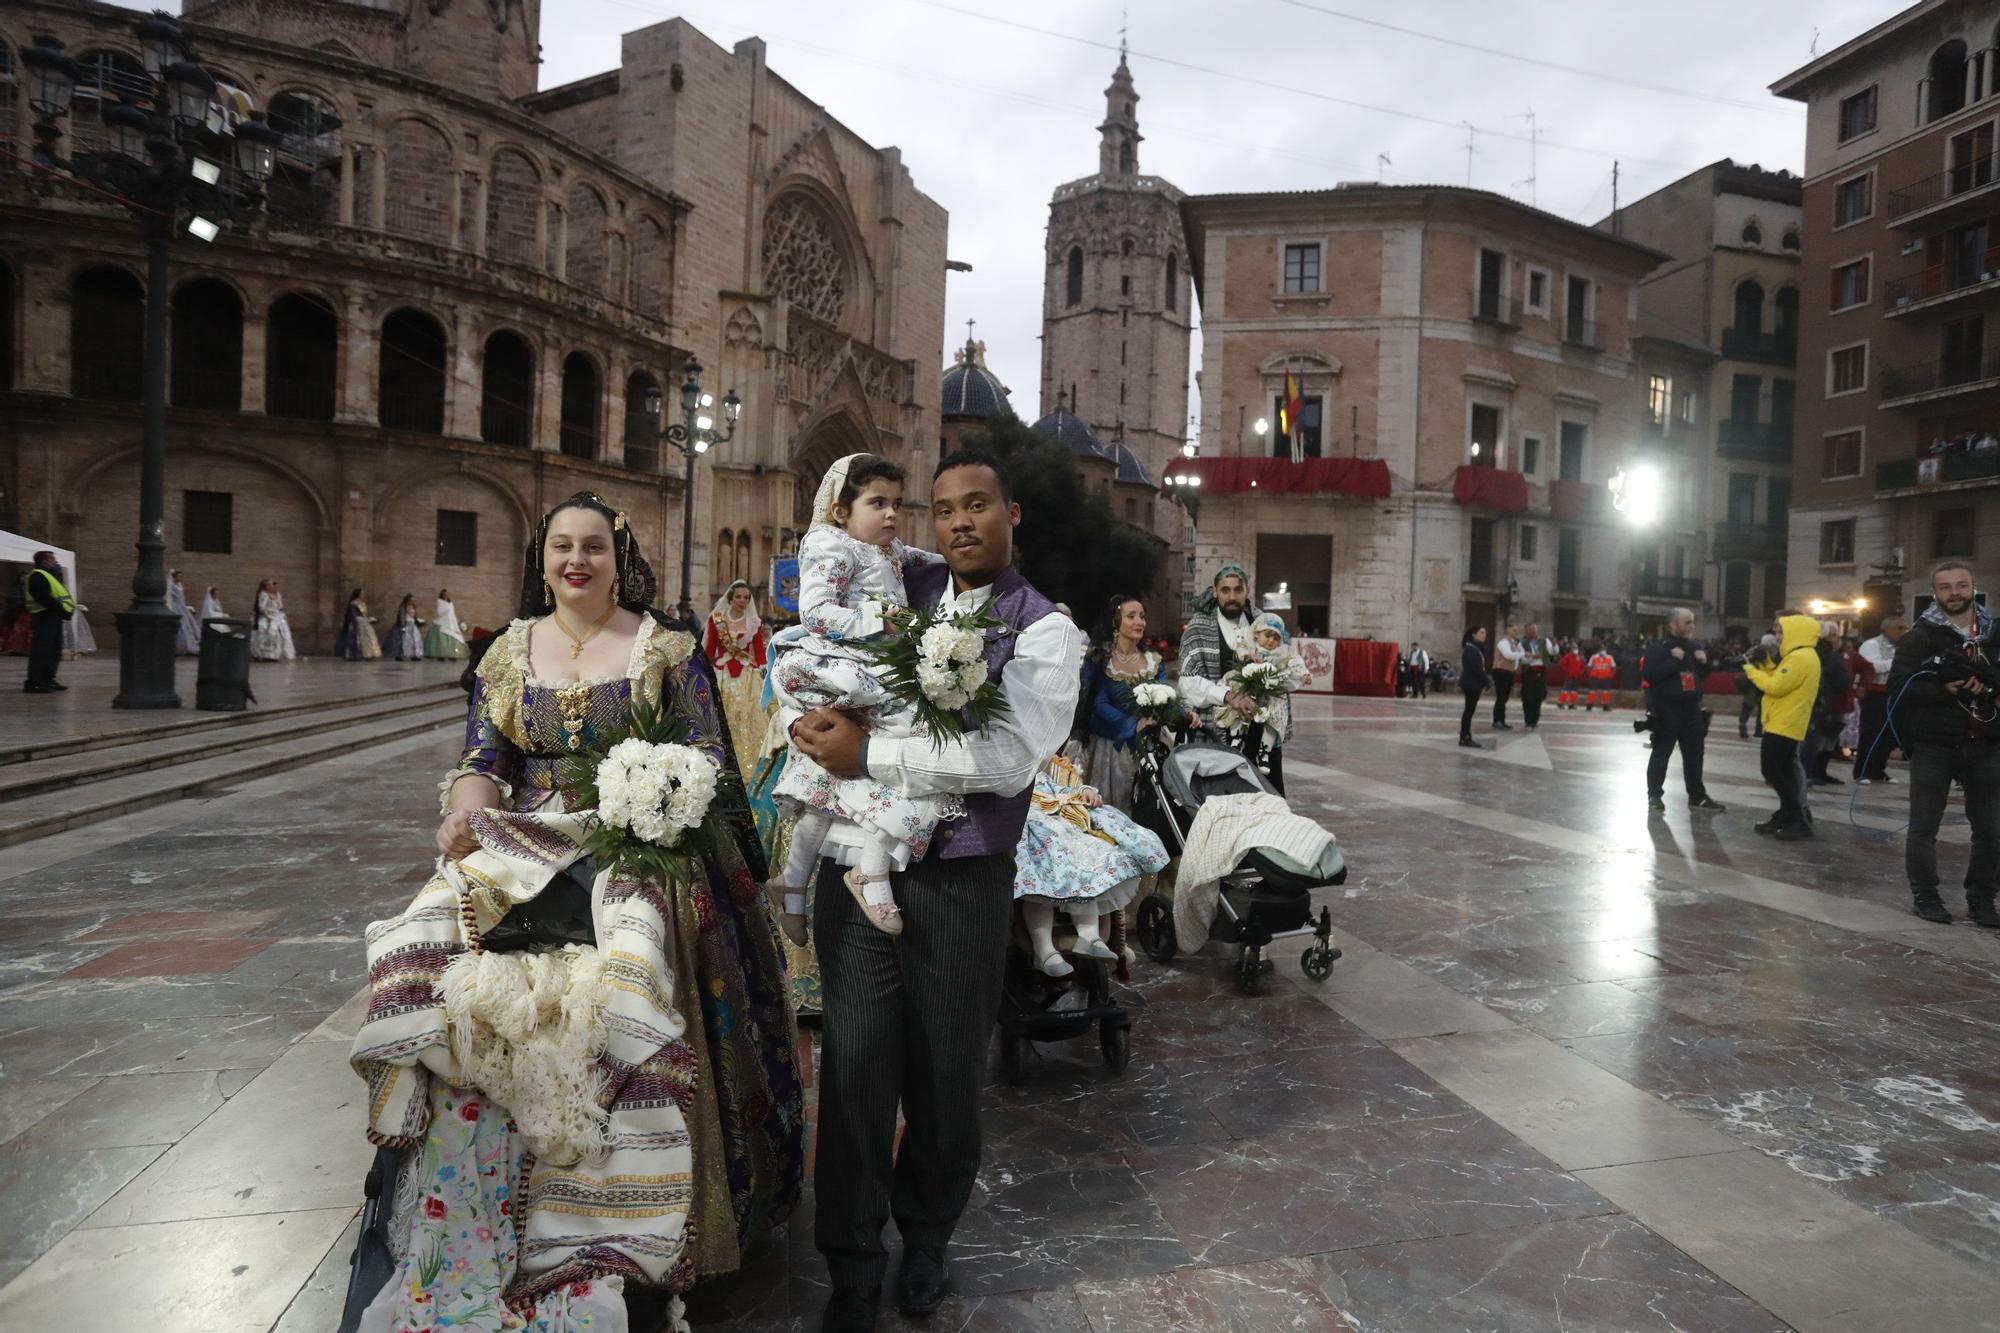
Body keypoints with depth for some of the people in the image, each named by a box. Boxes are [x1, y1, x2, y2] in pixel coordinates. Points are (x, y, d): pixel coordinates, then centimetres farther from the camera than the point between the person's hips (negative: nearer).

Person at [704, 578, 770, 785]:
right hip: (721, 675, 0)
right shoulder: (716, 619, 2)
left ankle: (746, 769, 7)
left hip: (747, 677, 0)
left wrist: (761, 677, -3)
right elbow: (708, 649, 3)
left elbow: (759, 652, 2)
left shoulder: (755, 623, 3)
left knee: (746, 721, 0)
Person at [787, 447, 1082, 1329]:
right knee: (855, 1066, 4)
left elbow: (1009, 759, -18)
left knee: (947, 1075, 12)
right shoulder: (897, 596, 7)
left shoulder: (1045, 633, -5)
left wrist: (867, 755, -20)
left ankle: (926, 1239, 40)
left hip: (962, 882, -2)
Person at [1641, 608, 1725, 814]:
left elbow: (1702, 676, 20)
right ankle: (1654, 796, 8)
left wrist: (1704, 662, -1)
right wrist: (1674, 660, -23)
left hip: (1691, 709, 7)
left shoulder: (1694, 646, 11)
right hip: (1666, 710, -6)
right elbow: (1648, 675, -23)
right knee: (1661, 754, 0)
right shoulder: (1658, 647, -10)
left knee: (1694, 754, 11)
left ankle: (1697, 796, 20)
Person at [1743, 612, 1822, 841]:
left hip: (1783, 726, -10)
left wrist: (1752, 670, -9)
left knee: (1773, 771, -8)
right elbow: (1780, 681, 18)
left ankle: (1798, 821, -6)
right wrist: (1765, 666, 8)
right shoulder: (1800, 656, 16)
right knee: (1783, 772, 14)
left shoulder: (1801, 657, -18)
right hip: (1785, 724, 10)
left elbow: (1776, 687, -21)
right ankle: (1788, 817, 19)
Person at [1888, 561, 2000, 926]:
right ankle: (1924, 896, 15)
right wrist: (1944, 690, -24)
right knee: (1924, 826, 4)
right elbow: (1899, 684, -11)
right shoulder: (1920, 636, -3)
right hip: (1934, 745, -3)